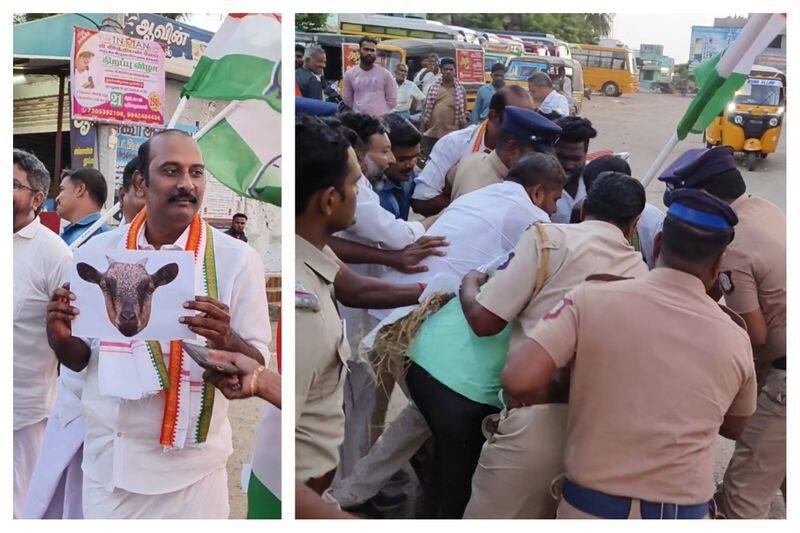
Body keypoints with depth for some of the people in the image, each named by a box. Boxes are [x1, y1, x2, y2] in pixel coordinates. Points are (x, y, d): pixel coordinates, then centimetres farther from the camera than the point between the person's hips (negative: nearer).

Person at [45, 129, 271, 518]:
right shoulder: (101, 251, 0)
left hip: (191, 467, -2)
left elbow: (257, 367, -5)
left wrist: (226, 341, -26)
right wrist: (60, 337, -14)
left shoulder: (236, 258, -8)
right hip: (107, 460, 2)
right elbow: (80, 359, 8)